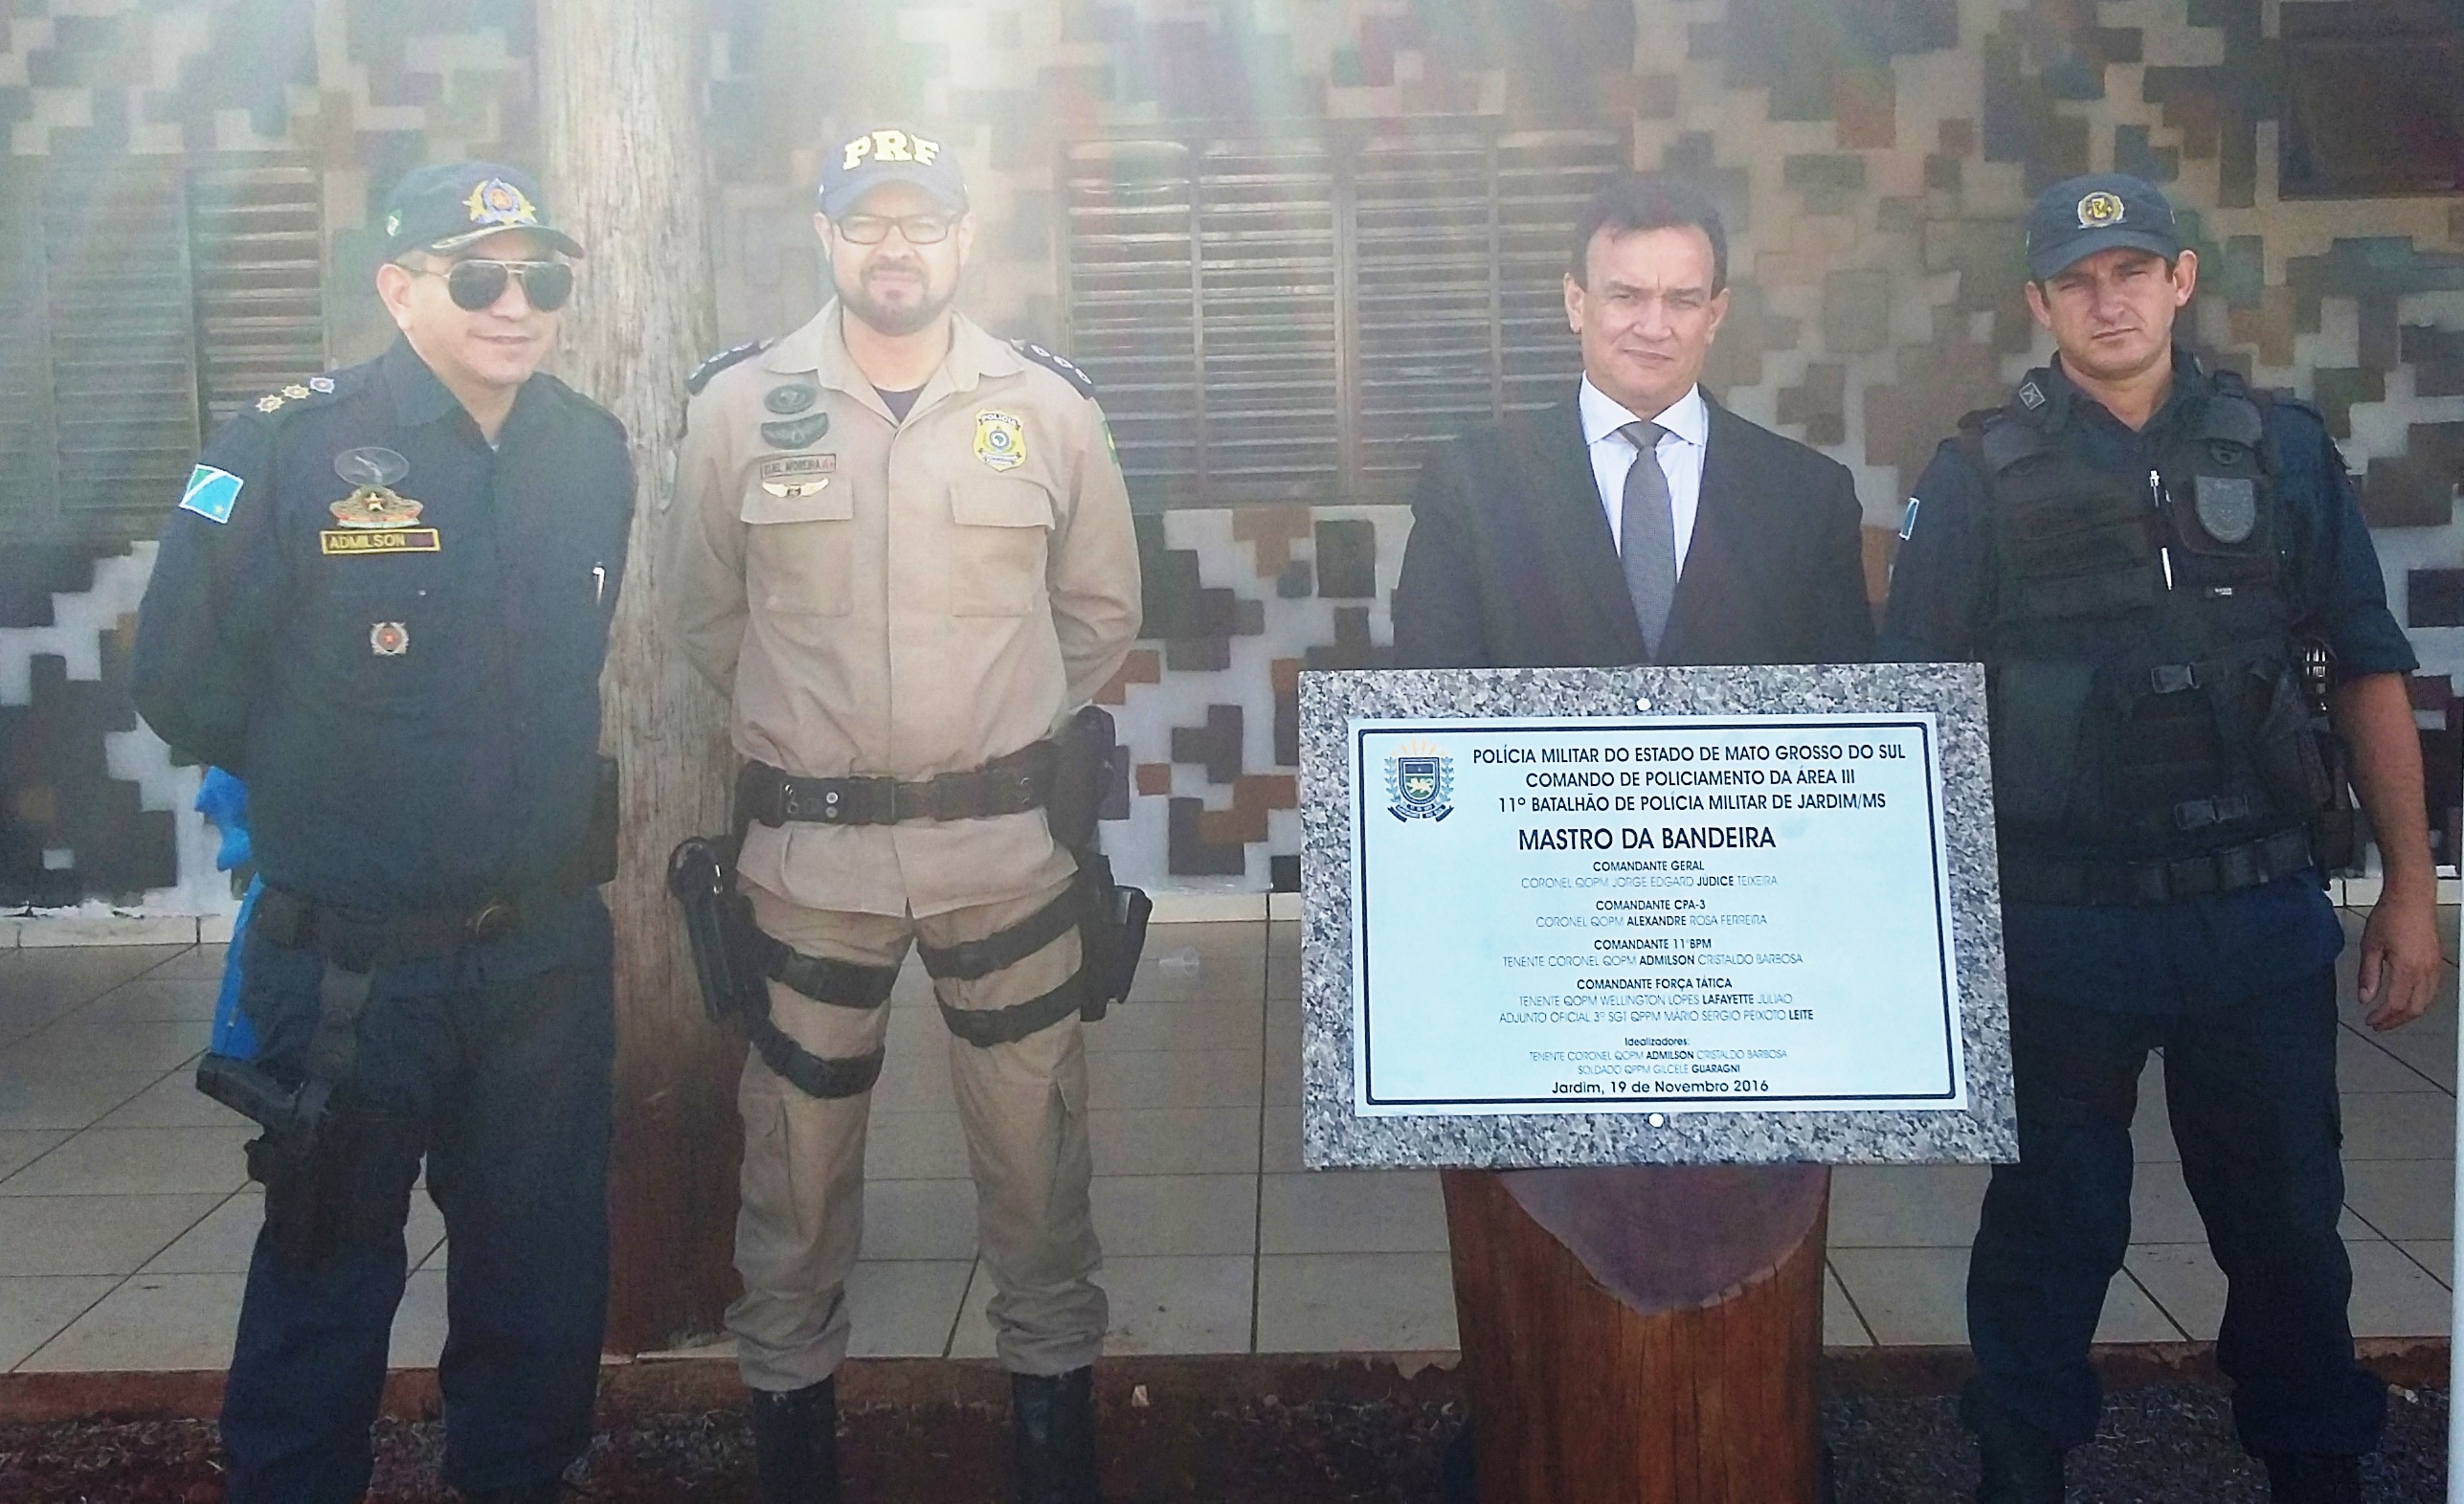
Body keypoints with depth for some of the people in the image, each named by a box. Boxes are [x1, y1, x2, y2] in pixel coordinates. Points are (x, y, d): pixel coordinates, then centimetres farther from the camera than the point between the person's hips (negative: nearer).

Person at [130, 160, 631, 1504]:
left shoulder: (593, 454, 2)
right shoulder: (290, 446, -13)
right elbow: (182, 679, -6)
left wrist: (546, 795, 11)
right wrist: (319, 788, 5)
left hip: (548, 951, 4)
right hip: (349, 965, -4)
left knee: (548, 1277, 16)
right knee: (329, 1283, 9)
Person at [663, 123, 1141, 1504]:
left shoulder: (1050, 406, 0)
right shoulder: (738, 406, -1)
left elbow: (1102, 611, 12)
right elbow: (710, 617, 12)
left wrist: (1008, 735, 11)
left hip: (1006, 839, 0)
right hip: (808, 844, 0)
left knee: (1036, 1137, 8)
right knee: (798, 1144, 10)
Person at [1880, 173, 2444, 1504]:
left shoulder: (2281, 447, 4)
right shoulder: (1981, 475, -1)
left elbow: (2368, 671, 7)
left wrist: (2411, 890, 4)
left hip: (2259, 916, 2)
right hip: (2059, 928, -1)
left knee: (2287, 1222, 13)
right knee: (2051, 1230, 11)